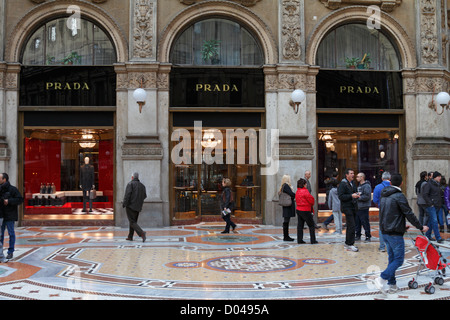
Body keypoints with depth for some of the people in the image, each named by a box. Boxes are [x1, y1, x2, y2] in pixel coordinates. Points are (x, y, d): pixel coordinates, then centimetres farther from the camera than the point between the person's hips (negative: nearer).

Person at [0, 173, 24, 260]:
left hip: (10, 215, -5)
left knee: (11, 233, 2)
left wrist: (9, 201, -18)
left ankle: (10, 252, 9)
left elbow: (20, 200, -11)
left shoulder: (12, 189, -7)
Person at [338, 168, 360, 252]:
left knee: (350, 226, 14)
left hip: (353, 207, 9)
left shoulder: (353, 183, 14)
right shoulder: (343, 184, -12)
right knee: (351, 226, -12)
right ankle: (350, 245, -5)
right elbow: (340, 196, -18)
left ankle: (348, 243, 22)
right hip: (347, 207, -9)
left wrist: (357, 195, 4)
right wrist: (351, 196, -23)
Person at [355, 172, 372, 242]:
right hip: (358, 207, 9)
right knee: (357, 222, 13)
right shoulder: (359, 185, 16)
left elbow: (367, 196, -22)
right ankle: (358, 235, 23)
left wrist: (358, 197, -16)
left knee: (365, 223, -2)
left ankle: (368, 236, 7)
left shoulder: (366, 186, -14)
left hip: (364, 208, -9)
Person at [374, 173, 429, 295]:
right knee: (399, 259, -3)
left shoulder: (384, 196, 11)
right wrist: (421, 227, 0)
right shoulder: (399, 196, -15)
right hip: (395, 233, -8)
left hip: (385, 231, 8)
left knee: (392, 258, 14)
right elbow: (409, 214, -13)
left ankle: (392, 285, 16)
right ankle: (382, 279, -15)